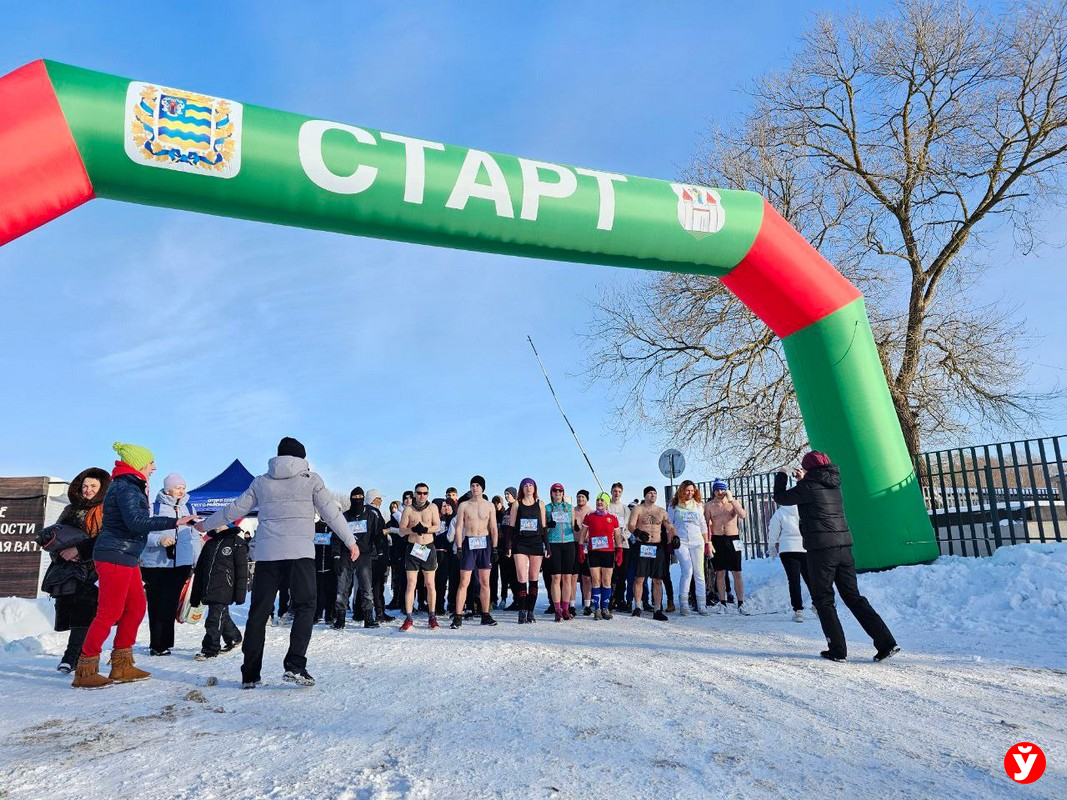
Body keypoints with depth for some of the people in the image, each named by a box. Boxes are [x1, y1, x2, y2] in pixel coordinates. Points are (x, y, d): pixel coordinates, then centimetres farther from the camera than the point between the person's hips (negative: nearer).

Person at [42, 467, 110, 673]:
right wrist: (61, 551, -2)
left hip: (92, 573, -5)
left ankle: (71, 657, -9)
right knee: (67, 612, 4)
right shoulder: (71, 510, 17)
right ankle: (76, 657, 15)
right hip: (68, 570, 5)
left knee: (83, 616, -12)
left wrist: (79, 550, -16)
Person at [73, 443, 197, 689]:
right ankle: (85, 671, 6)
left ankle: (121, 667, 21)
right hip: (115, 557, -10)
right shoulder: (125, 487, -15)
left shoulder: (130, 487, 17)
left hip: (126, 557, 10)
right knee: (110, 612, -4)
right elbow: (136, 522, -28)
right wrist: (174, 522, -28)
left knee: (136, 606, 13)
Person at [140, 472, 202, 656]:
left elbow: (195, 537, 16)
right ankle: (157, 644, 16)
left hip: (181, 564, 2)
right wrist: (160, 539, -22)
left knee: (169, 605, -2)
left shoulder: (189, 508, 12)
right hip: (155, 564, -2)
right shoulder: (154, 508, 1)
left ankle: (161, 644, 8)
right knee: (155, 605, 4)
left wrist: (198, 563, 14)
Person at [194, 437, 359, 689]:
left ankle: (250, 674, 12)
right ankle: (295, 666, -11)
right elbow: (331, 512, 2)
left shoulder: (261, 482, 13)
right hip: (300, 552, -3)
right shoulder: (310, 478, 5)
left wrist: (206, 525, 35)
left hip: (267, 552, 3)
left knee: (258, 611, 10)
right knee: (305, 607, 2)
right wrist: (350, 541, 9)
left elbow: (234, 509, 19)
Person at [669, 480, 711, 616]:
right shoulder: (674, 505, 6)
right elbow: (669, 524, 6)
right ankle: (683, 603, -7)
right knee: (687, 571, -15)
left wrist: (707, 542, 12)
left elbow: (703, 525, 16)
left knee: (699, 573, 0)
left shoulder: (698, 505, 13)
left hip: (697, 542, 3)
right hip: (681, 542, -3)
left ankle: (701, 605, 4)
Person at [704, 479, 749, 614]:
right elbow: (706, 525, 3)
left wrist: (731, 499, -13)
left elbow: (743, 515, -13)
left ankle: (741, 604, 7)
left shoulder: (734, 502, 5)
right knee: (720, 573, 3)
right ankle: (722, 603, 12)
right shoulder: (709, 505, 4)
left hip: (733, 539, 0)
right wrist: (708, 542, -6)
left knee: (737, 573, 0)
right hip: (717, 540, 0)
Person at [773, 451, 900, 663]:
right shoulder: (833, 485, 12)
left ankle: (837, 649, 7)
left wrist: (781, 476, 18)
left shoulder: (808, 486, -8)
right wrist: (803, 480, 33)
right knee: (853, 597, 11)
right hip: (844, 547, 7)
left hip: (821, 550, -7)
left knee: (824, 600, 6)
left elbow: (781, 498, 5)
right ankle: (886, 643, 4)